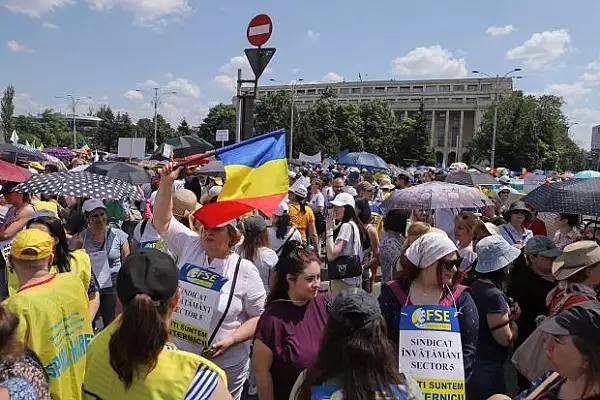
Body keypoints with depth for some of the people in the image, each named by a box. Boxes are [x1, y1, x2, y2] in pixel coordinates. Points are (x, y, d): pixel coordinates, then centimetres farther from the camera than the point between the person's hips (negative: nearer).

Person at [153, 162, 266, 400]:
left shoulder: (244, 270, -11)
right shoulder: (191, 247, -2)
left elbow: (260, 316, -7)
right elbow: (162, 222, 2)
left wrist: (231, 340, -18)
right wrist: (166, 182, -8)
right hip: (177, 359, 4)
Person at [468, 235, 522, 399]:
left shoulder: (473, 286, 3)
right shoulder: (494, 295, -23)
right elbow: (506, 339, -20)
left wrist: (508, 316, 6)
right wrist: (512, 322, -3)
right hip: (487, 368, -8)